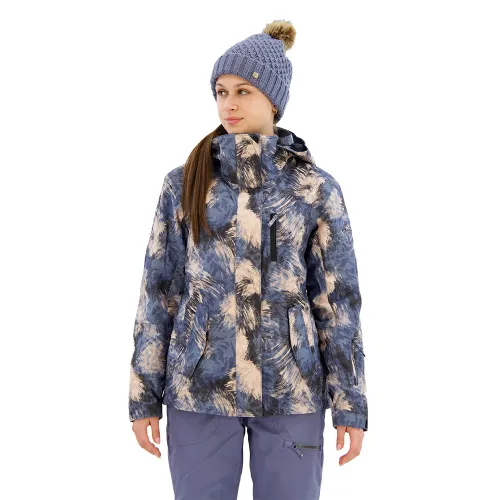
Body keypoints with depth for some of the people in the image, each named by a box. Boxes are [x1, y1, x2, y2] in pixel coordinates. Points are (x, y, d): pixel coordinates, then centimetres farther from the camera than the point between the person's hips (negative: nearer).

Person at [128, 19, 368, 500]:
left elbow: (338, 298, -1)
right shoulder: (184, 183, 0)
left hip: (289, 390, 0)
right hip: (200, 387, 1)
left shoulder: (316, 188, -2)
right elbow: (158, 291, 2)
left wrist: (352, 405, -3)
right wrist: (143, 397, 0)